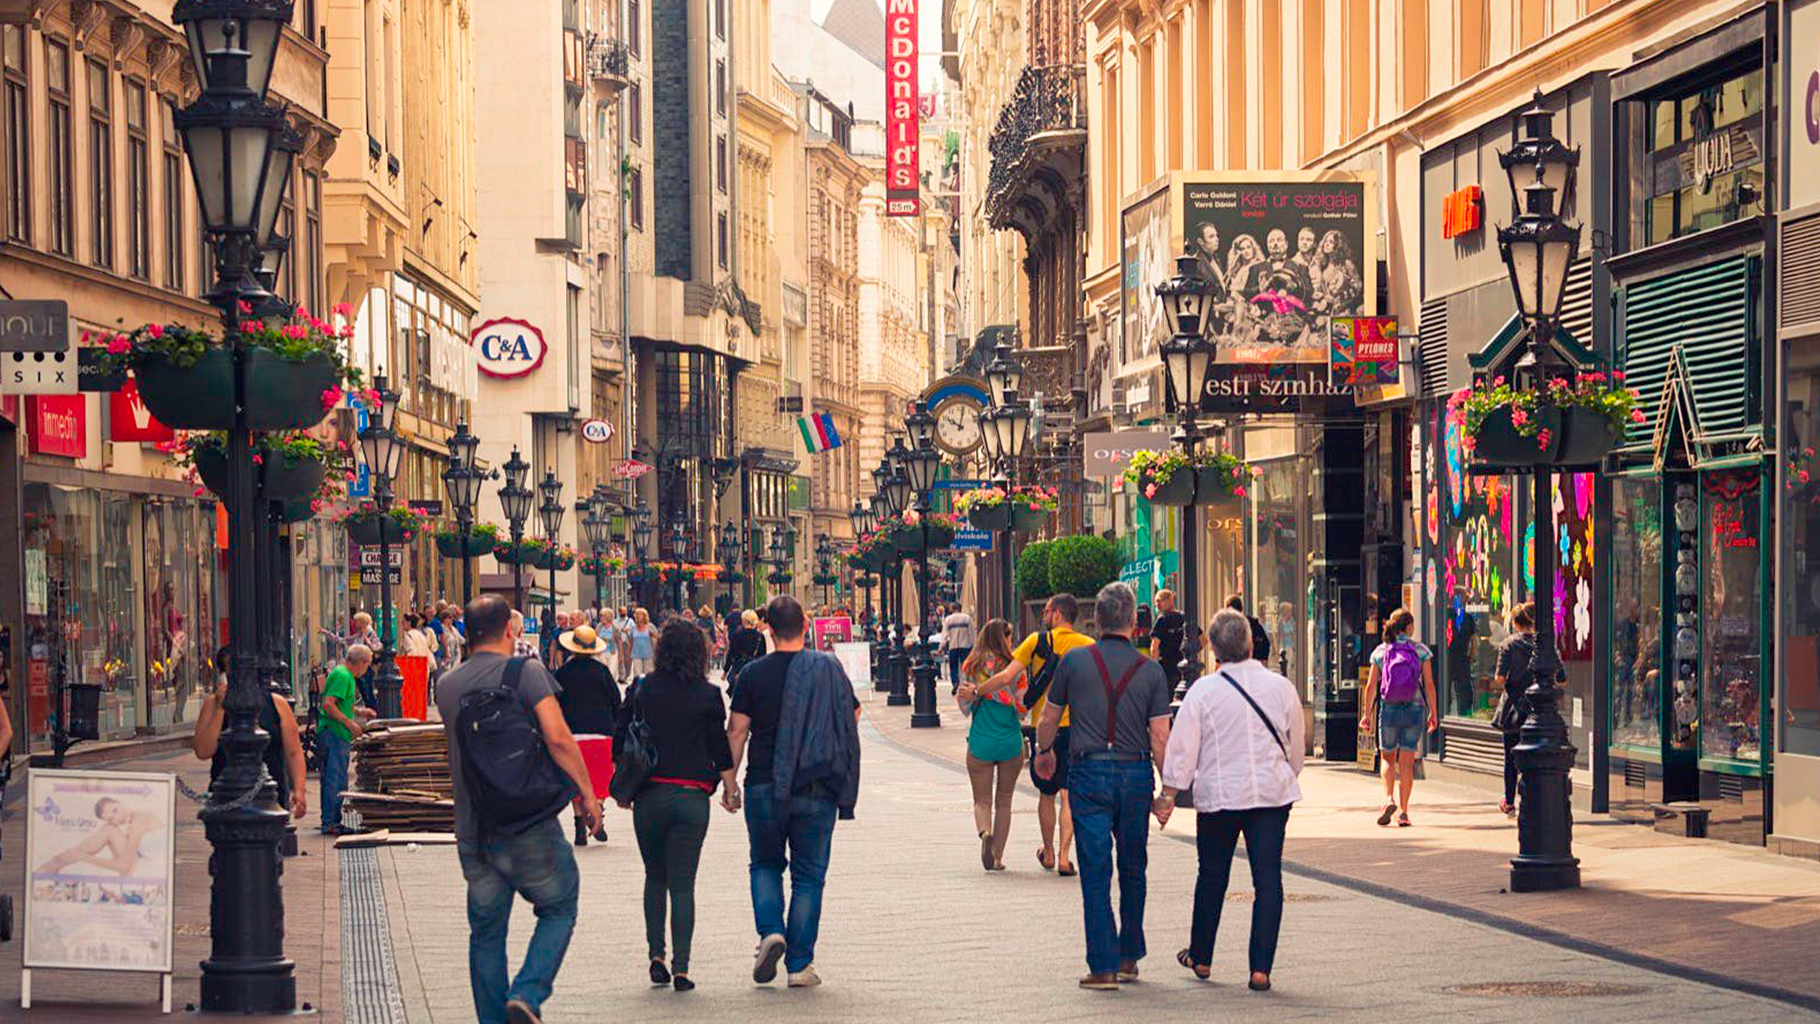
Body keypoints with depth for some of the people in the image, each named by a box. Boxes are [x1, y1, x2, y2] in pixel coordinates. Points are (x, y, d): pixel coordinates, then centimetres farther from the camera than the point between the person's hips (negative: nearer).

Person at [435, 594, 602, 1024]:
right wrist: (586, 793, -8)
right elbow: (558, 738, -17)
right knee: (558, 909, 10)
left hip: (472, 829, 5)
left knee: (486, 931, 12)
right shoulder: (526, 672, -8)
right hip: (528, 826, -5)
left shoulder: (448, 686, 8)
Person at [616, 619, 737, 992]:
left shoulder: (641, 690, 0)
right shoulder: (707, 695, -4)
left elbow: (622, 742, 4)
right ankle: (680, 968, -4)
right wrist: (730, 787, 14)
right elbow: (721, 748, 1)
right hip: (691, 797, -1)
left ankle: (656, 955, 10)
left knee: (655, 877, 18)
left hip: (649, 795, 1)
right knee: (682, 884, 2)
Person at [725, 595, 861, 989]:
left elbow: (736, 732, -1)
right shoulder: (828, 669, -2)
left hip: (765, 787, 0)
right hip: (817, 790, 0)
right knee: (809, 874, 7)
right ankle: (800, 964, 5)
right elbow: (853, 715, 8)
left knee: (766, 864, 19)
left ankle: (770, 931, -4)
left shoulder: (754, 673, -3)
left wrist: (729, 783, 7)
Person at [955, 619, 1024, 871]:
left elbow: (965, 707, 0)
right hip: (1011, 742, 0)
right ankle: (997, 856, 11)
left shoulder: (970, 666, -1)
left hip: (980, 742, 0)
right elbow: (1022, 708, -5)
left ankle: (985, 832, -22)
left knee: (982, 800, 9)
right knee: (1004, 801, 13)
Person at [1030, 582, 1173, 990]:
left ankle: (1103, 966, -5)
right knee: (1133, 871, 16)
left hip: (1089, 773, -1)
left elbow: (1049, 719, 7)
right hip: (1135, 774, 1)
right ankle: (1129, 957, 23)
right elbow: (1160, 738, -4)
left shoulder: (1074, 661, -2)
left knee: (1096, 872, 0)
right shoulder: (1150, 670, -2)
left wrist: (1044, 751, 28)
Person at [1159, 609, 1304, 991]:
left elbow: (1183, 748, -6)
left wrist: (1169, 793, 2)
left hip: (1219, 795, -1)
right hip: (1272, 794, 1)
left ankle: (1200, 957, 27)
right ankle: (1261, 968, -3)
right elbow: (1296, 748, 12)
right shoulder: (1282, 688, 0)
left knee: (1212, 876, 14)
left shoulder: (1204, 691, -9)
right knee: (1268, 877, 1)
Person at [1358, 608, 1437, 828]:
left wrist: (1366, 714, 7)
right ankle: (1403, 811, 4)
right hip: (1414, 709, 0)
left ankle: (1389, 798, -7)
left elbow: (1371, 686, 0)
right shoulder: (1421, 651, -1)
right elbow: (1429, 684, -4)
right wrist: (1433, 713, 3)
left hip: (1388, 709, 0)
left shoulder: (1381, 652, 1)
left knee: (1387, 758, 16)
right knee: (1407, 762, 6)